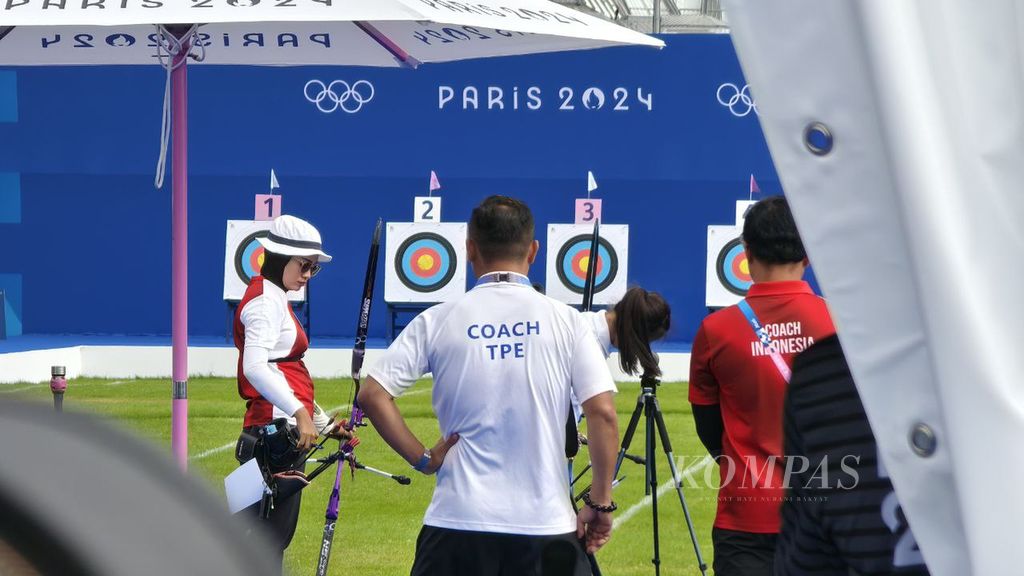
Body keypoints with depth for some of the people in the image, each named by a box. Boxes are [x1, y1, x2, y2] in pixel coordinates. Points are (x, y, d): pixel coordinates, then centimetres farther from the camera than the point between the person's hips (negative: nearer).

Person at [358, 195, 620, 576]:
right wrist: (601, 503, 2)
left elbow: (372, 395, -5)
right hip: (546, 524, 0)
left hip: (458, 520, 0)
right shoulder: (565, 320, 2)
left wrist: (421, 458, 3)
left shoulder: (437, 322, 2)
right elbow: (603, 414, -5)